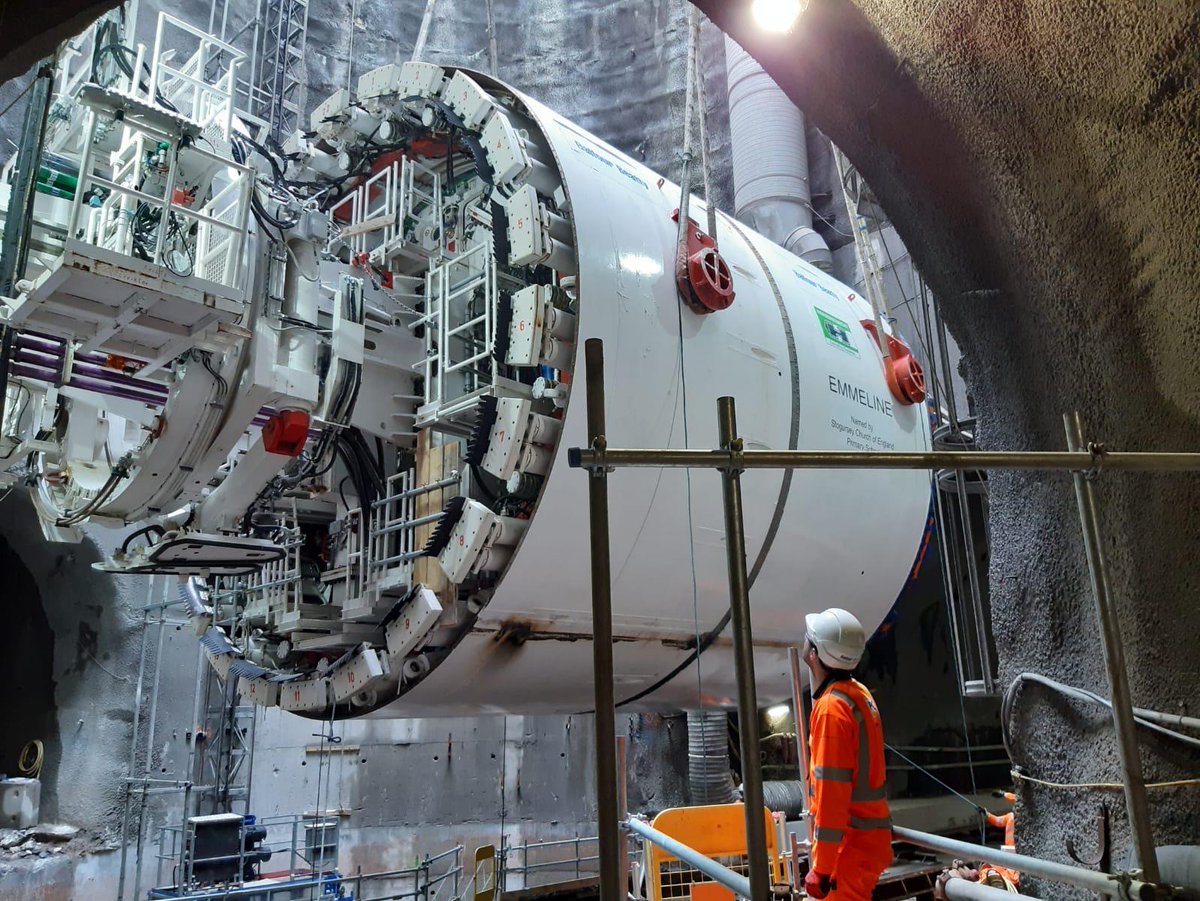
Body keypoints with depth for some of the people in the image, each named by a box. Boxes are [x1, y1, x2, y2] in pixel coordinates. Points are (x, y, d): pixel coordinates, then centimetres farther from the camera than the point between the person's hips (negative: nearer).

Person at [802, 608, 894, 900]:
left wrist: (822, 868, -19)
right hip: (868, 835, 9)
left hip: (851, 844, -9)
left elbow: (831, 794, -23)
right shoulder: (859, 694, 6)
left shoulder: (831, 708, -21)